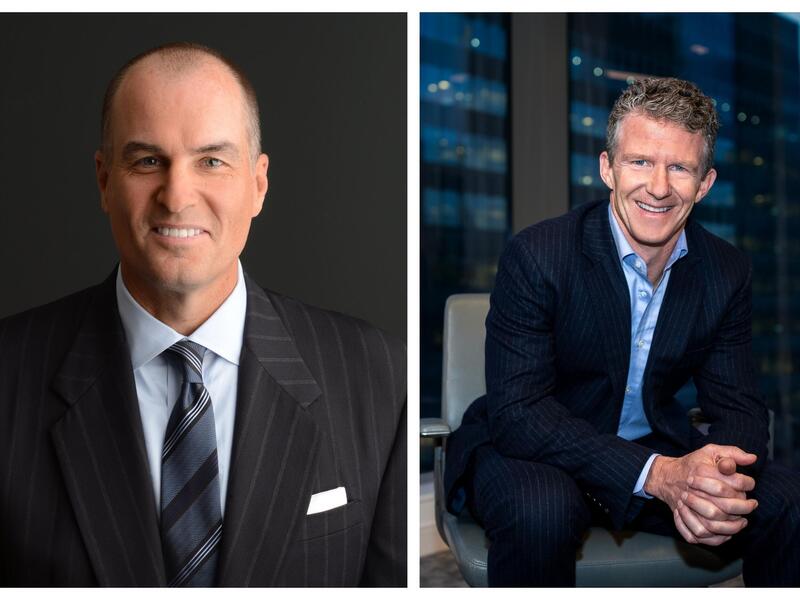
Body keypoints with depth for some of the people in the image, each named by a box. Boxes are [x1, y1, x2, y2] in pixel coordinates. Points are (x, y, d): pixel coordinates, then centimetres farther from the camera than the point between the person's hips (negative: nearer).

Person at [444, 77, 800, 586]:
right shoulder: (537, 256, -21)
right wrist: (658, 474, -35)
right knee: (541, 511, -36)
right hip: (532, 450, -4)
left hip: (659, 448, 4)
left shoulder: (728, 272, -4)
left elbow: (739, 406, -3)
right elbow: (517, 411, -24)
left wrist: (717, 478, -28)